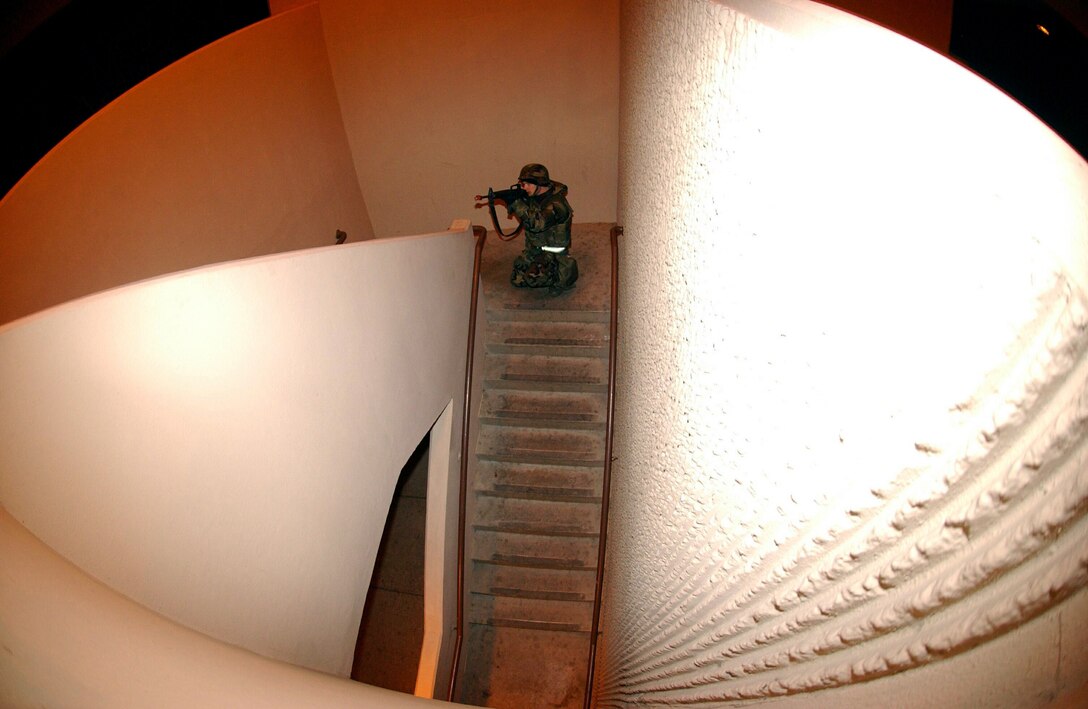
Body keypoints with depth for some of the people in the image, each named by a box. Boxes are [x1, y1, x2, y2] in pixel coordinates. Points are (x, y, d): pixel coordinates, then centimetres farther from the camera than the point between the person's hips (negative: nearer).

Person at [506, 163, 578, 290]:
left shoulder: (556, 203, -26)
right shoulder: (534, 196, 0)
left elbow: (538, 223, -39)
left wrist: (518, 205, -35)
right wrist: (510, 200, -14)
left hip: (553, 252, -8)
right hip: (534, 249, 8)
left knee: (533, 278, -28)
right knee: (517, 280, 2)